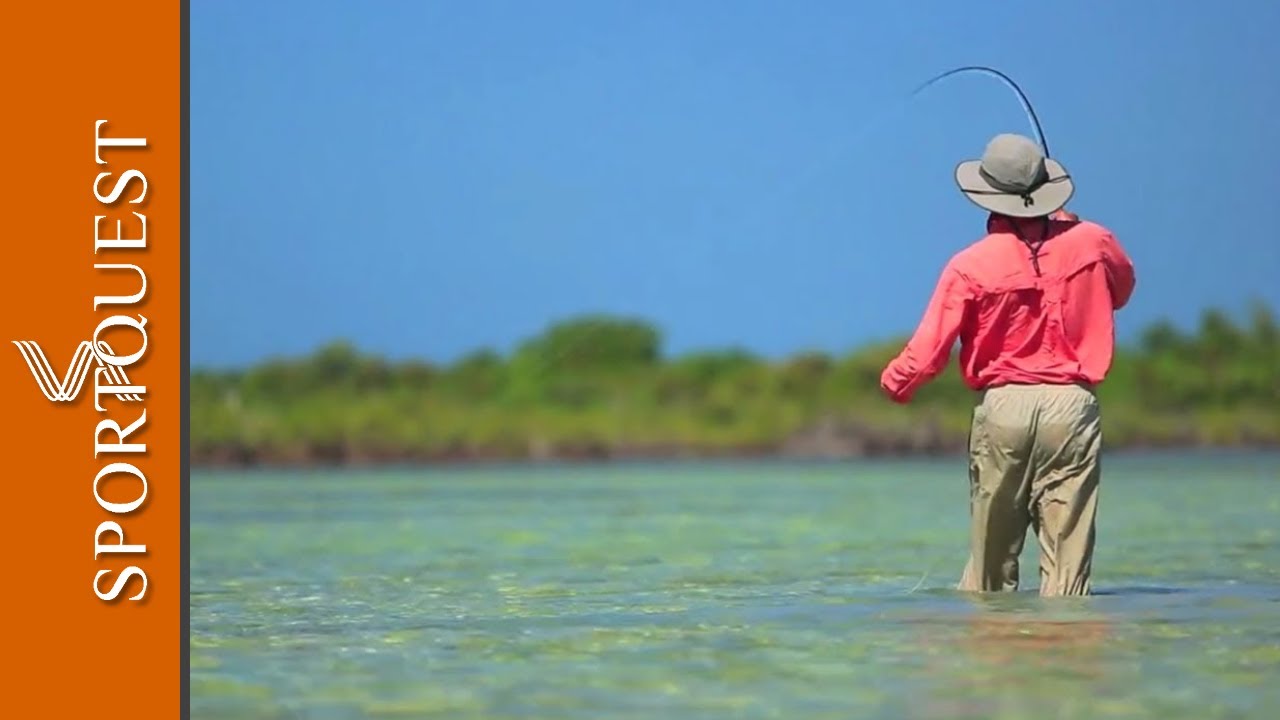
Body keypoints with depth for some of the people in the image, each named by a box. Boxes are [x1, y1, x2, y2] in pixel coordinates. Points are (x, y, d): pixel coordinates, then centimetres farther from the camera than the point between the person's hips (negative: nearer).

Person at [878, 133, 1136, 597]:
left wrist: (894, 384, 16)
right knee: (1068, 564, -1)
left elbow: (929, 351, -5)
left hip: (1002, 406, -1)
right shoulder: (1090, 242, 1)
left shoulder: (971, 265, -6)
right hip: (1072, 405, 1)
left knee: (991, 566, 9)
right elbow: (1122, 289, 24)